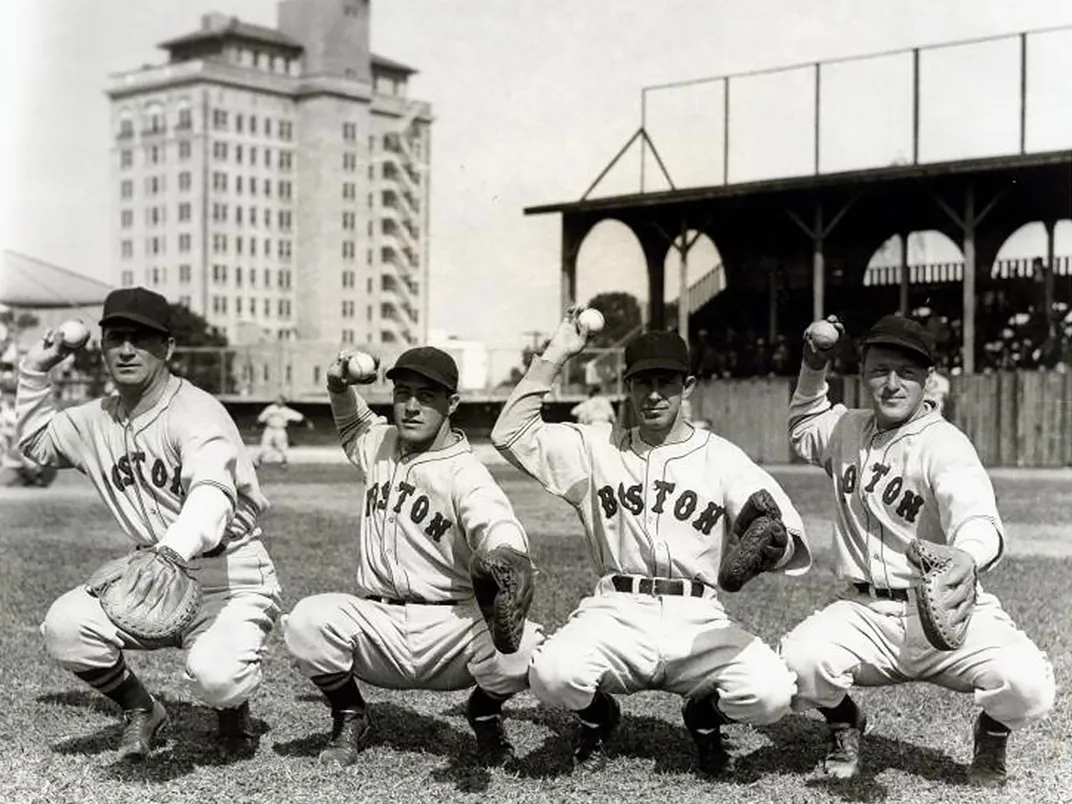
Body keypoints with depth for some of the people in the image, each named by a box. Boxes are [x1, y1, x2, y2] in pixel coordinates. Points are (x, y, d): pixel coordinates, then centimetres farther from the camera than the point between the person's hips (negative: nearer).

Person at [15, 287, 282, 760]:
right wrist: (34, 370, 16)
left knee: (214, 676, -31)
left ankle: (233, 711, 10)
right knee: (64, 626, -18)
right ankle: (141, 711, 11)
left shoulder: (196, 411, -17)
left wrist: (173, 552, -57)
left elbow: (211, 495, -37)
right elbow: (35, 441, 28)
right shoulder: (96, 421, 7)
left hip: (232, 578, -6)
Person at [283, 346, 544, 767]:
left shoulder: (465, 474, -9)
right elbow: (354, 424, 37)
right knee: (307, 620, -26)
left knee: (526, 649, -31)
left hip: (450, 626, -3)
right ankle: (349, 716, 5)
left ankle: (484, 712, 8)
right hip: (376, 623, 4)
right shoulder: (379, 444, 11)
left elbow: (500, 528, -30)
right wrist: (340, 389, 16)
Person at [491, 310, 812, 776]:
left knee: (771, 693, -26)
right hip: (617, 613, 0)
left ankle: (705, 717, 12)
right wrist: (555, 355, 0)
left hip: (697, 619, 0)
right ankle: (597, 716, 10)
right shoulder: (595, 448, 12)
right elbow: (510, 434, 2)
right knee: (552, 675, -30)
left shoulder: (721, 457, 8)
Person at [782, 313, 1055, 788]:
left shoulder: (944, 445, -11)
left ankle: (991, 733, 10)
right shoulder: (847, 430, 10)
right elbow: (803, 428, 35)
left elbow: (978, 522, -31)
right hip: (865, 614, 4)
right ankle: (844, 724, 11)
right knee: (796, 662, -27)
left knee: (1027, 683, -30)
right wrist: (813, 369, 18)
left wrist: (963, 560, -55)